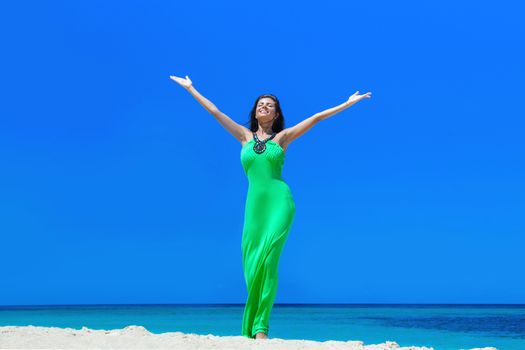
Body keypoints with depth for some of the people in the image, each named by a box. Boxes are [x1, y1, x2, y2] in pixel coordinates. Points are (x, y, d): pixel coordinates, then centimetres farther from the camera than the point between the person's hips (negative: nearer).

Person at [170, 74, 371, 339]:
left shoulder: (282, 137, 11)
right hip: (255, 204, 3)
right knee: (252, 263, -1)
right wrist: (190, 88, 24)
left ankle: (260, 328, -14)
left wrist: (347, 103, 13)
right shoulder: (245, 136, 16)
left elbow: (316, 118, 11)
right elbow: (215, 111, 20)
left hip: (279, 201, -2)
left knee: (267, 261, -14)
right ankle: (252, 329, 6)